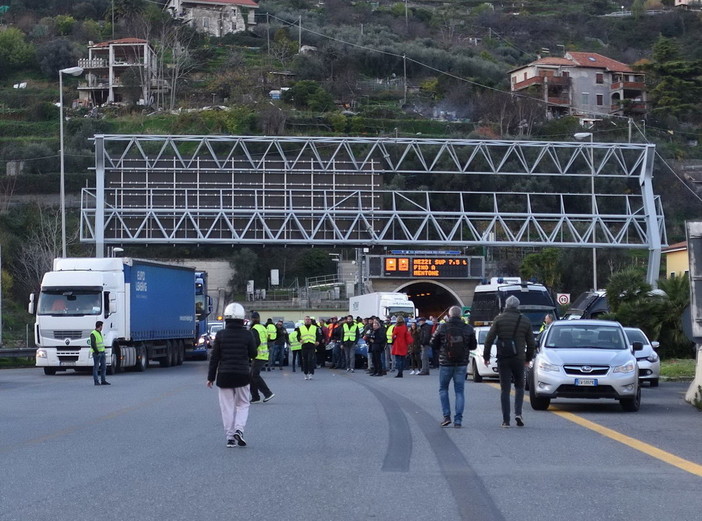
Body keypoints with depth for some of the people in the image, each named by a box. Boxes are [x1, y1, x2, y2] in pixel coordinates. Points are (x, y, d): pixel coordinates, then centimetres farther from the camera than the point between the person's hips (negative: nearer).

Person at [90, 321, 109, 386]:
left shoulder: (100, 333, 16)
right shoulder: (93, 334, -13)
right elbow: (93, 344, -19)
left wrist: (103, 351, 16)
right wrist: (97, 352, -19)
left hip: (102, 352, 9)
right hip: (96, 353, -9)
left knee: (103, 367, 7)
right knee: (96, 368, -2)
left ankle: (103, 381, 11)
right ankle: (96, 382, 1)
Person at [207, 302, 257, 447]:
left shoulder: (220, 335, -4)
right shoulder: (247, 335, -5)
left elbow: (214, 357, -2)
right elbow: (253, 354, 3)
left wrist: (211, 377, 5)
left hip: (224, 376, 0)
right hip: (242, 375, 0)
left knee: (227, 407, 7)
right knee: (242, 404, 13)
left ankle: (230, 437, 5)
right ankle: (239, 430, -9)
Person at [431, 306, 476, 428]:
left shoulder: (442, 328, -8)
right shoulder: (468, 329, -4)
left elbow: (433, 344, -2)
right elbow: (473, 346, 4)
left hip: (445, 363, -1)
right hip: (462, 364, 1)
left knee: (443, 389, 15)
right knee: (459, 391, 6)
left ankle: (447, 416, 3)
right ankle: (458, 420, 0)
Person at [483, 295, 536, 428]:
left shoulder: (499, 319, 0)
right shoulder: (525, 321, 6)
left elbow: (489, 339, -3)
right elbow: (531, 342, 10)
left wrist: (486, 356, 5)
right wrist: (528, 358, 22)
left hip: (503, 359, -1)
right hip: (518, 359, 1)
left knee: (505, 389, 2)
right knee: (519, 386, 17)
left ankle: (506, 420, 0)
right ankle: (518, 413, -1)